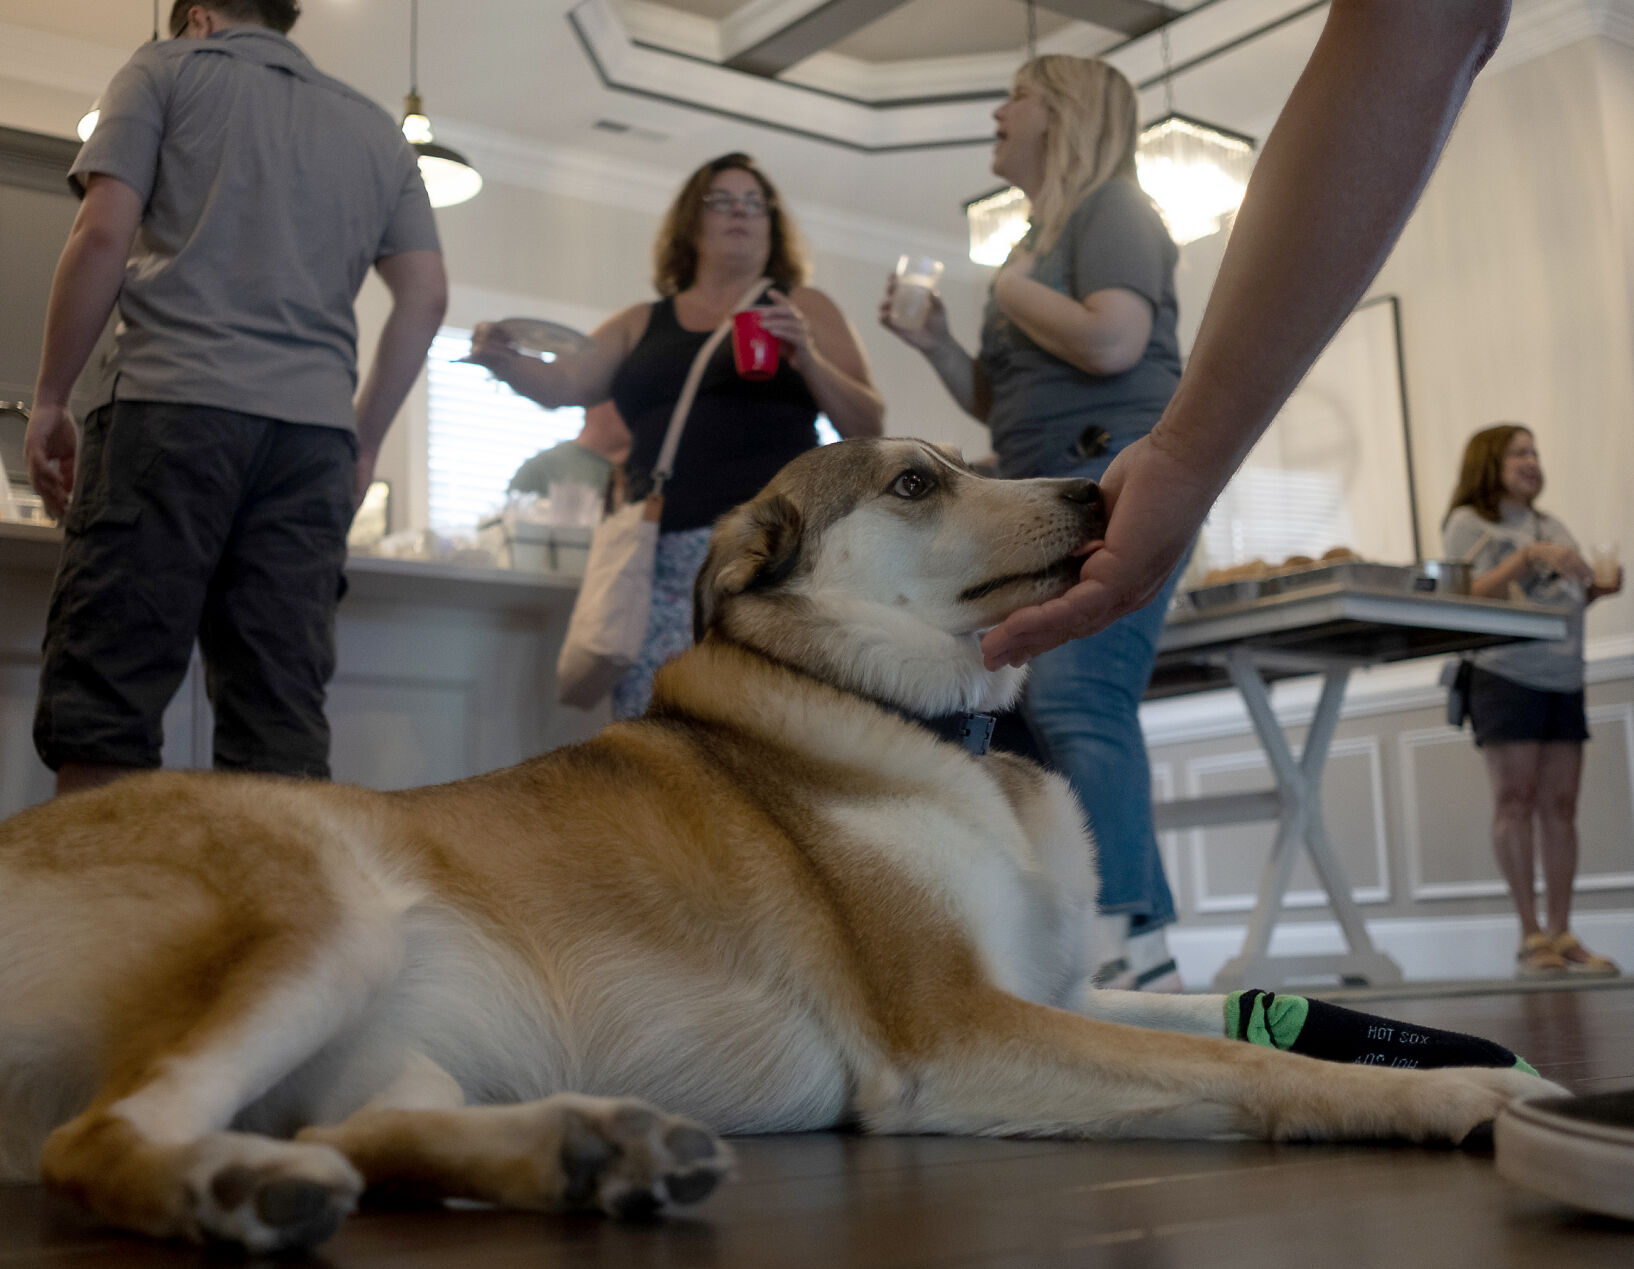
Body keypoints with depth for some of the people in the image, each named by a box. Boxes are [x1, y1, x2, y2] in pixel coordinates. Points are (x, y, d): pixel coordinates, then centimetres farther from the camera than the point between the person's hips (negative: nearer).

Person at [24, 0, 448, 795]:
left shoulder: (167, 67, 14)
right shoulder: (376, 129, 24)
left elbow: (103, 234, 1)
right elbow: (425, 297, 15)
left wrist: (50, 399, 5)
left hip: (173, 401, -3)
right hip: (313, 429, 4)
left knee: (102, 701, -6)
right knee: (282, 729, 1)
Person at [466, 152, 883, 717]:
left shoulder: (803, 309, 16)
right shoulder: (641, 326, 23)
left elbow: (867, 428, 9)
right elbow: (560, 384, 13)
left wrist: (808, 359, -7)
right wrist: (503, 361, -7)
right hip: (666, 553, 3)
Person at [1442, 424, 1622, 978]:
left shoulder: (1550, 526, 23)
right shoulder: (1469, 522, 4)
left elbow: (1566, 600, 23)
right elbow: (1465, 597, -9)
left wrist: (1594, 588, 3)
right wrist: (1526, 558, -17)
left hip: (1563, 679, 6)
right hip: (1504, 676, -6)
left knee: (1560, 805, 0)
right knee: (1516, 802, -8)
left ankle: (1562, 934, 1)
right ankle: (1531, 935, -7)